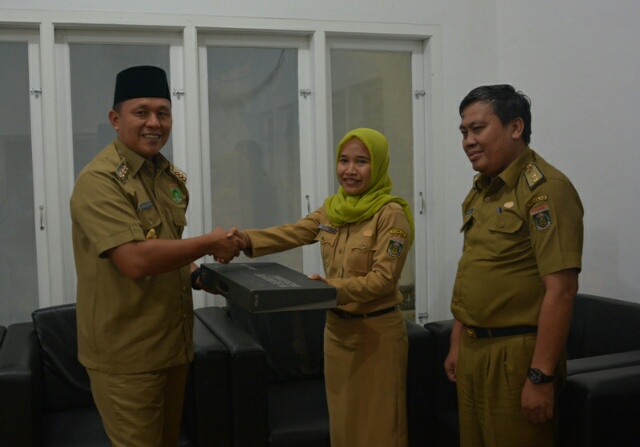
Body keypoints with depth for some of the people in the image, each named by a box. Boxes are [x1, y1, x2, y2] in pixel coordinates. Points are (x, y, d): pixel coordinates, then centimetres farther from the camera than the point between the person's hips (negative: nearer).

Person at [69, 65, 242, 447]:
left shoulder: (171, 176, 8)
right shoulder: (99, 180, -19)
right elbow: (135, 260, -30)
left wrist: (196, 272, 2)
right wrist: (209, 244, -19)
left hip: (173, 342, 8)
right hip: (125, 353, -8)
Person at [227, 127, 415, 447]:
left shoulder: (391, 214, -15)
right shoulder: (331, 208, 6)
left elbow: (383, 278, -20)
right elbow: (292, 233, -4)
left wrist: (332, 288, -32)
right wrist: (249, 240, -21)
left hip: (376, 332, -6)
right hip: (337, 328, 7)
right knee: (342, 420, 18)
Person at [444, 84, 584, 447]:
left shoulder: (545, 188, -15)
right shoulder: (479, 192, 11)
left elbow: (561, 289, -21)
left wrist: (542, 376, -22)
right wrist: (458, 345, 15)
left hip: (516, 353, -8)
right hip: (474, 350, 8)